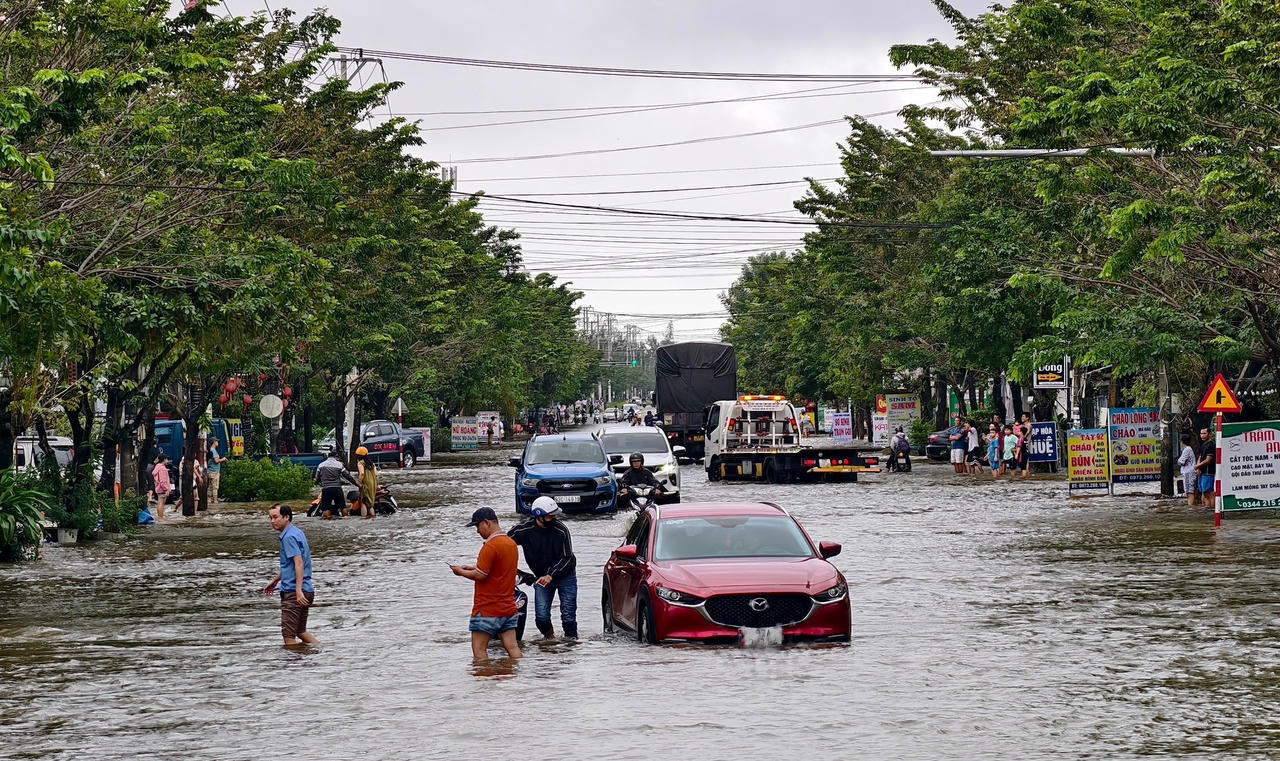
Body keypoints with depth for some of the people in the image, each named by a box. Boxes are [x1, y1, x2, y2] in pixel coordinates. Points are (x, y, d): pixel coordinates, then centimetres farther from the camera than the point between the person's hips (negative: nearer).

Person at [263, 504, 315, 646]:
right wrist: (275, 580, 37)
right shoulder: (297, 533, 17)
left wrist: (299, 590, -31)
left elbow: (299, 563, -25)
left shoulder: (289, 537, -14)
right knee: (300, 631, 19)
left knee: (288, 635, -6)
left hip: (293, 593, -10)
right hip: (306, 591, 10)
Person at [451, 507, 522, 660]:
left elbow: (480, 575, -19)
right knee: (512, 647, 4)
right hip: (508, 607, 8)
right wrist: (473, 568, 15)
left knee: (479, 649, -2)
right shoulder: (511, 543, 12)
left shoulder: (490, 546, -17)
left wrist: (461, 572, -2)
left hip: (487, 609, -8)